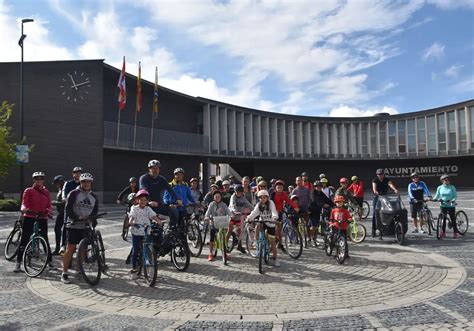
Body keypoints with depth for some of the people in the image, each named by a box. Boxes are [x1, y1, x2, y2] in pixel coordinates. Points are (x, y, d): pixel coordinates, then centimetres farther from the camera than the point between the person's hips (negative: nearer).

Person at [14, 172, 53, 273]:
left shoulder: (46, 192, 12)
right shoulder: (28, 191, 3)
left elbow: (49, 206, 7)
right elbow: (24, 203, -8)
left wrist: (48, 212, -14)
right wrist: (25, 209, -29)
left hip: (42, 219, 2)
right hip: (29, 218, -2)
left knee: (45, 241, 4)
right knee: (24, 240, 1)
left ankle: (50, 262, 13)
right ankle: (18, 263, 9)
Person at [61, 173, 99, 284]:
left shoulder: (94, 196, 12)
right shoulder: (73, 194, -4)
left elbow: (95, 211, 6)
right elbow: (68, 210, -10)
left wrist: (89, 218, -14)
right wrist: (78, 218, -21)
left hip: (86, 226, 5)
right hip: (74, 225, -5)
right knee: (70, 248, -6)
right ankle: (64, 273, 0)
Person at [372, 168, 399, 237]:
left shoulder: (387, 180, 1)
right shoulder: (375, 180, -3)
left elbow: (390, 184, -20)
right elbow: (374, 186, -23)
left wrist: (395, 189, -41)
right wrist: (375, 191, -46)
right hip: (377, 198, -2)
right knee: (375, 214, -5)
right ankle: (374, 231, -1)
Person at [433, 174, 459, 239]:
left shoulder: (452, 187, -1)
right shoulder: (440, 188, 4)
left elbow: (455, 195, -2)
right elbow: (437, 195, 10)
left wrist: (453, 200, -21)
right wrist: (433, 199, -8)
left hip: (451, 205, -2)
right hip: (443, 205, 2)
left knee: (453, 219, -2)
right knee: (443, 219, 4)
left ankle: (456, 233, 6)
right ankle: (443, 233, 12)